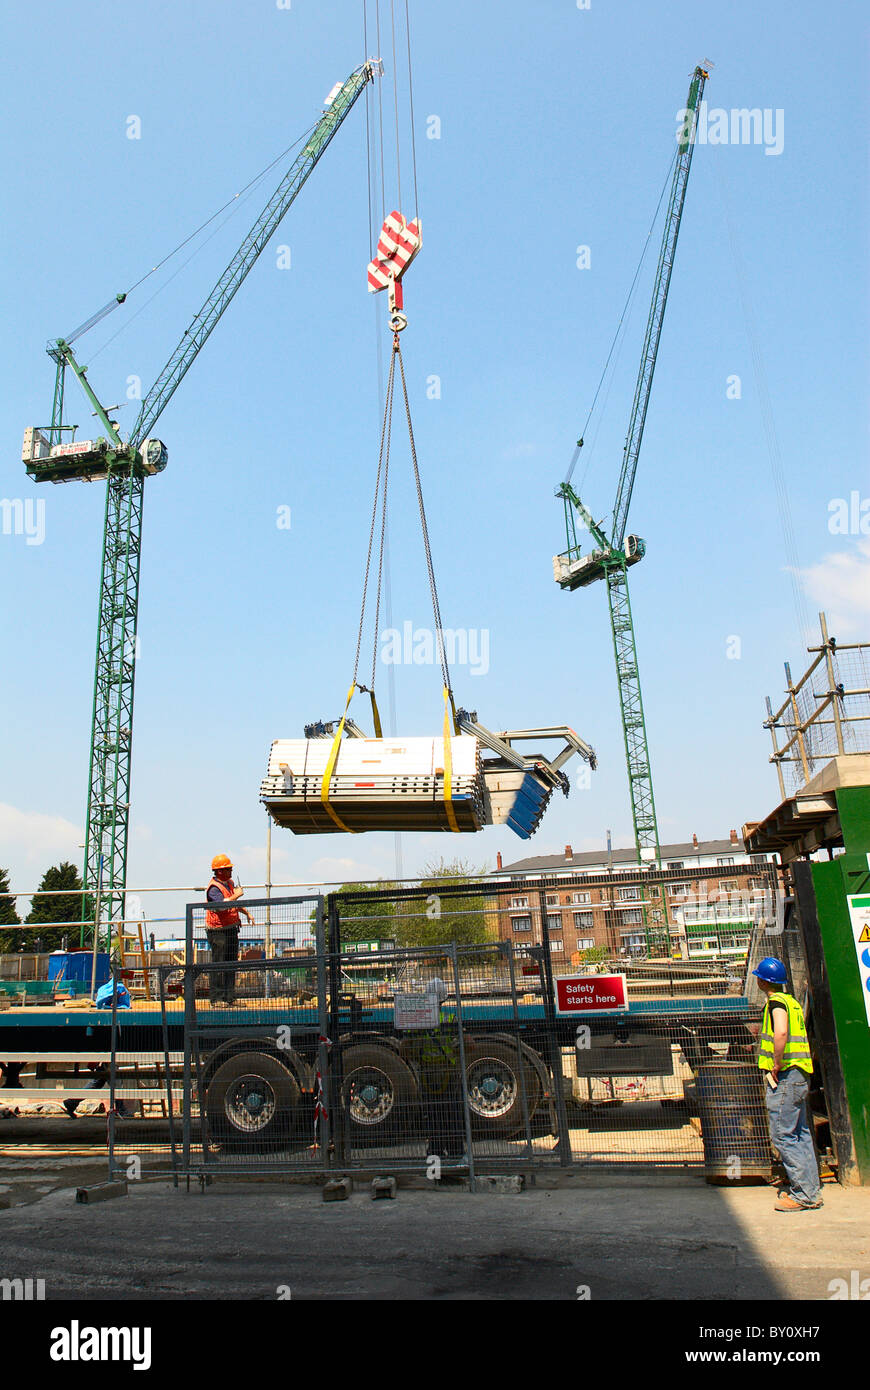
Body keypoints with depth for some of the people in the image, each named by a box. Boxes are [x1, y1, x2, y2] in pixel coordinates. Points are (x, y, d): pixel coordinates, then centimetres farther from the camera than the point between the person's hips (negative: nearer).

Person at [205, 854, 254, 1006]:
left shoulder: (229, 883, 13)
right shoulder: (213, 887, -16)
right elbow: (222, 904, -33)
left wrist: (247, 913, 23)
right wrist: (236, 895, -23)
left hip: (232, 928, 9)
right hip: (218, 931, -9)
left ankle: (229, 997, 18)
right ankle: (216, 998, 1)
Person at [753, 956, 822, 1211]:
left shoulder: (776, 1001, -13)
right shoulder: (791, 1001, 16)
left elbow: (781, 1033, -30)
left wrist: (776, 1066, -22)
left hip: (784, 1074, -10)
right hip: (800, 1075, 10)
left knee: (782, 1135, -6)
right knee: (801, 1134, 14)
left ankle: (805, 1194, -5)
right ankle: (810, 1188, 19)